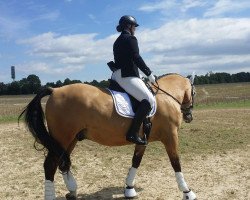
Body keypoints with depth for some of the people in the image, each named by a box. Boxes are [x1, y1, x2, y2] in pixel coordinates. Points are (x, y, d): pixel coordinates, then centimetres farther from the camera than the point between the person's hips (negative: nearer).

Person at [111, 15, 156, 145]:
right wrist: (149, 74, -7)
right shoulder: (131, 39, -4)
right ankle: (133, 133, -27)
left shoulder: (117, 41, 23)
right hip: (127, 76, -10)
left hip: (117, 75, 10)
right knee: (149, 99, -19)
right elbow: (136, 58, -13)